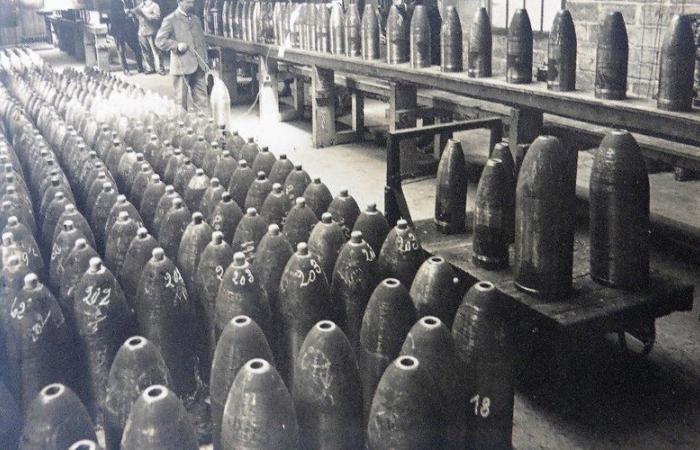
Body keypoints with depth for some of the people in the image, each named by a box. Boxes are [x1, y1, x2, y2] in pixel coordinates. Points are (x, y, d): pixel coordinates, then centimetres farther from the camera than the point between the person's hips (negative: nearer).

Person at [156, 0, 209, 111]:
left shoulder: (196, 19, 16)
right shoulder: (170, 20, -2)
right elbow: (159, 41, -6)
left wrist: (204, 59, 12)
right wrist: (177, 46, -18)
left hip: (198, 65, 5)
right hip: (182, 66, -5)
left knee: (201, 97, 3)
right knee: (181, 99, 1)